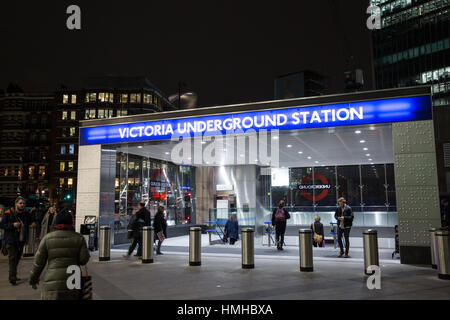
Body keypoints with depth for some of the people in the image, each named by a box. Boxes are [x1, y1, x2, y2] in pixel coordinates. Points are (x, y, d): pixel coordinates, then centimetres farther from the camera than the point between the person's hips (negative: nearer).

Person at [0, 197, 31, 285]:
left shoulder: (26, 214, 7)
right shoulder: (8, 214, -7)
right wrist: (13, 225, -21)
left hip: (21, 240, 5)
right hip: (11, 240, -5)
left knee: (17, 258, 13)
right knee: (12, 258, -9)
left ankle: (13, 275, 27)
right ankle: (12, 278, -7)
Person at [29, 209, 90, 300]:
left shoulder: (47, 238, 0)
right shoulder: (79, 238, 1)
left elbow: (38, 262, 3)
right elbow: (83, 259, -3)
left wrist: (33, 278, 17)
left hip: (53, 281, -1)